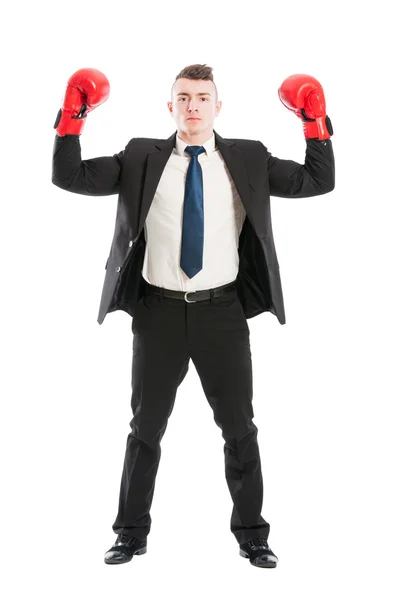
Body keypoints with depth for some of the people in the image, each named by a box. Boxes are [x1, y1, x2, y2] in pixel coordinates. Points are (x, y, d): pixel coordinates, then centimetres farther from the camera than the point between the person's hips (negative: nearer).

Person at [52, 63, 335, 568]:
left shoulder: (249, 159, 3)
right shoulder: (140, 158, 2)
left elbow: (317, 183, -1)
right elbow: (70, 178, -2)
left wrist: (315, 121, -10)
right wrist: (72, 117, -12)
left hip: (223, 311, 0)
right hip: (159, 311, 0)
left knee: (239, 427, 9)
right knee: (146, 427, 11)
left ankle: (251, 535, 24)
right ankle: (132, 533, 26)